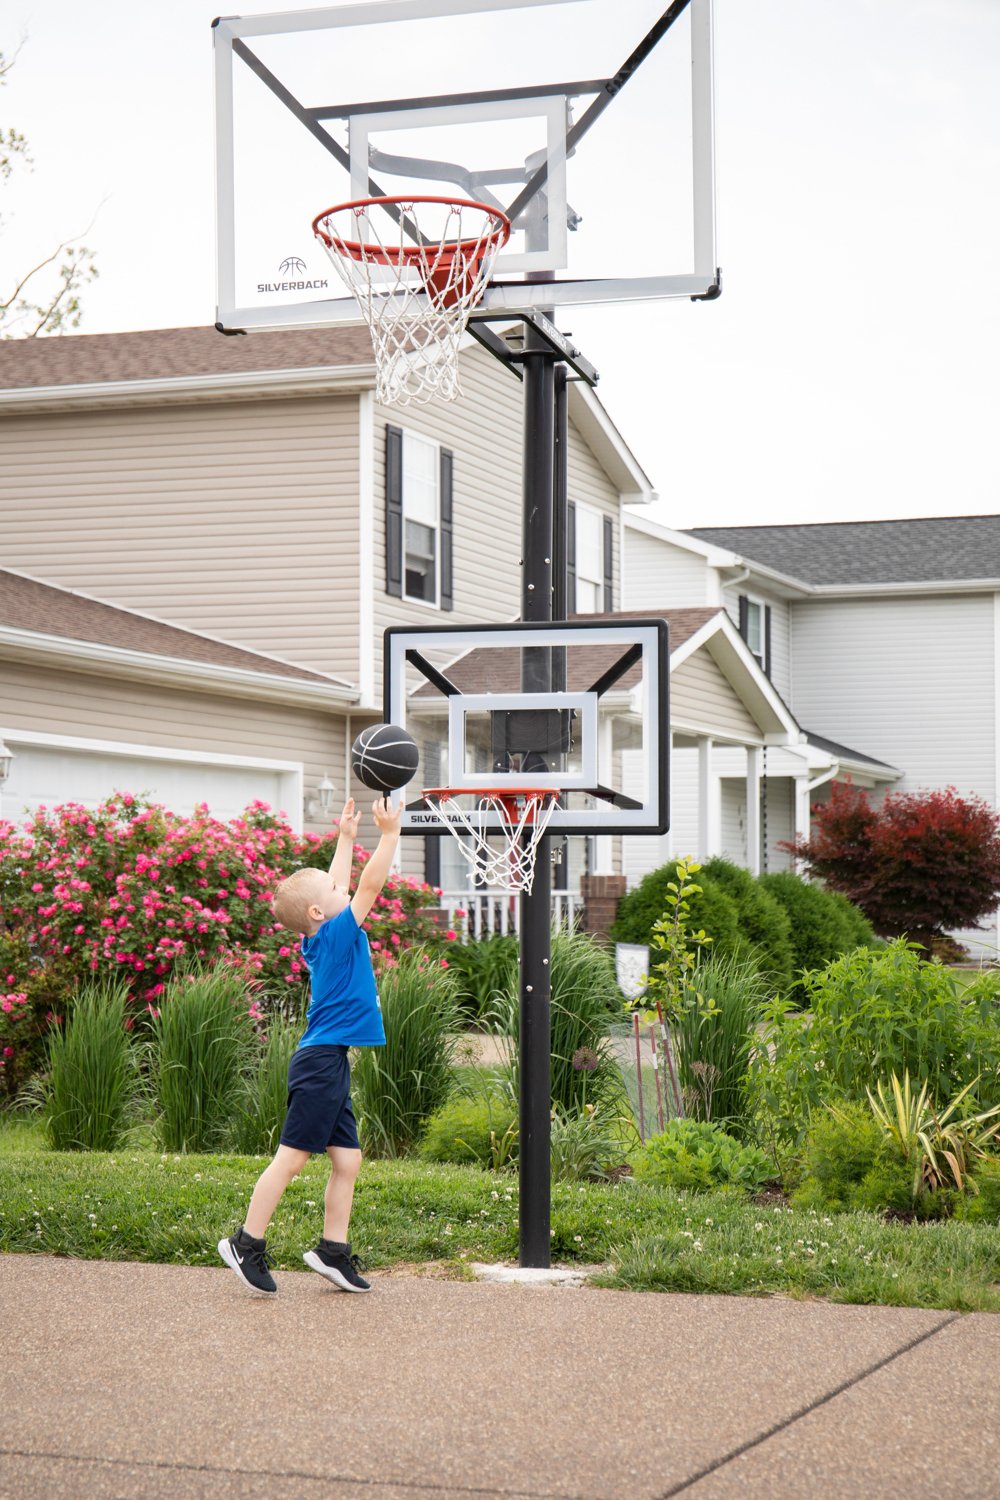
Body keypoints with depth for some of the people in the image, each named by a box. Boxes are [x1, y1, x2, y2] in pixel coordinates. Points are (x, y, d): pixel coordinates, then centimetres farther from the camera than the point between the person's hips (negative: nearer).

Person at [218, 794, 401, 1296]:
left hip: (328, 1063, 9)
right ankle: (247, 1243, 0)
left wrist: (347, 837, 29)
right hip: (321, 1061, -9)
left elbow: (337, 885, 26)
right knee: (292, 1156, -5)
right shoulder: (336, 933, -11)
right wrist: (389, 833, -10)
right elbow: (370, 884, -14)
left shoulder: (319, 939, 11)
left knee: (347, 1160, 8)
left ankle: (333, 1250, 11)